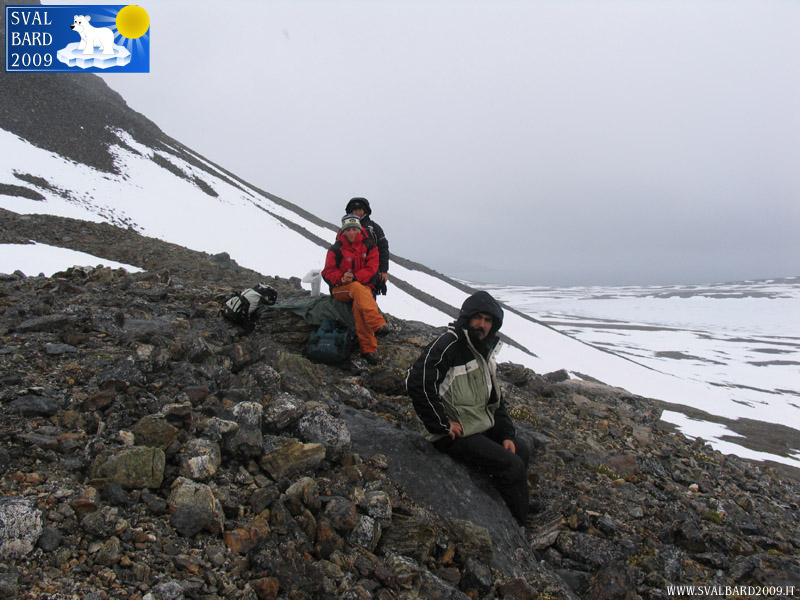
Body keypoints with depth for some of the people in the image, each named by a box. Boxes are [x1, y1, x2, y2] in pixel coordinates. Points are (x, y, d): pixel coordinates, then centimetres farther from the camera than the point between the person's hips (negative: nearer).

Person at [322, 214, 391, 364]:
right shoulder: (336, 249, 0)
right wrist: (342, 278, -22)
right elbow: (328, 272, 0)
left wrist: (354, 277, -21)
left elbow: (371, 269, -4)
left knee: (359, 304, -35)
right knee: (357, 288, -37)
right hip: (340, 289, -1)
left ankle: (368, 348, -40)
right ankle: (378, 324, -53)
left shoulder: (369, 246, 5)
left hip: (363, 286, 1)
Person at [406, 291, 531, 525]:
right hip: (455, 434, -10)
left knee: (521, 450, 15)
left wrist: (506, 434, 8)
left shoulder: (484, 350, 12)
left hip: (483, 426, 10)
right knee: (512, 466, -14)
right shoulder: (448, 345, -18)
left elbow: (494, 398, 19)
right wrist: (443, 424, -22)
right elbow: (417, 382, -28)